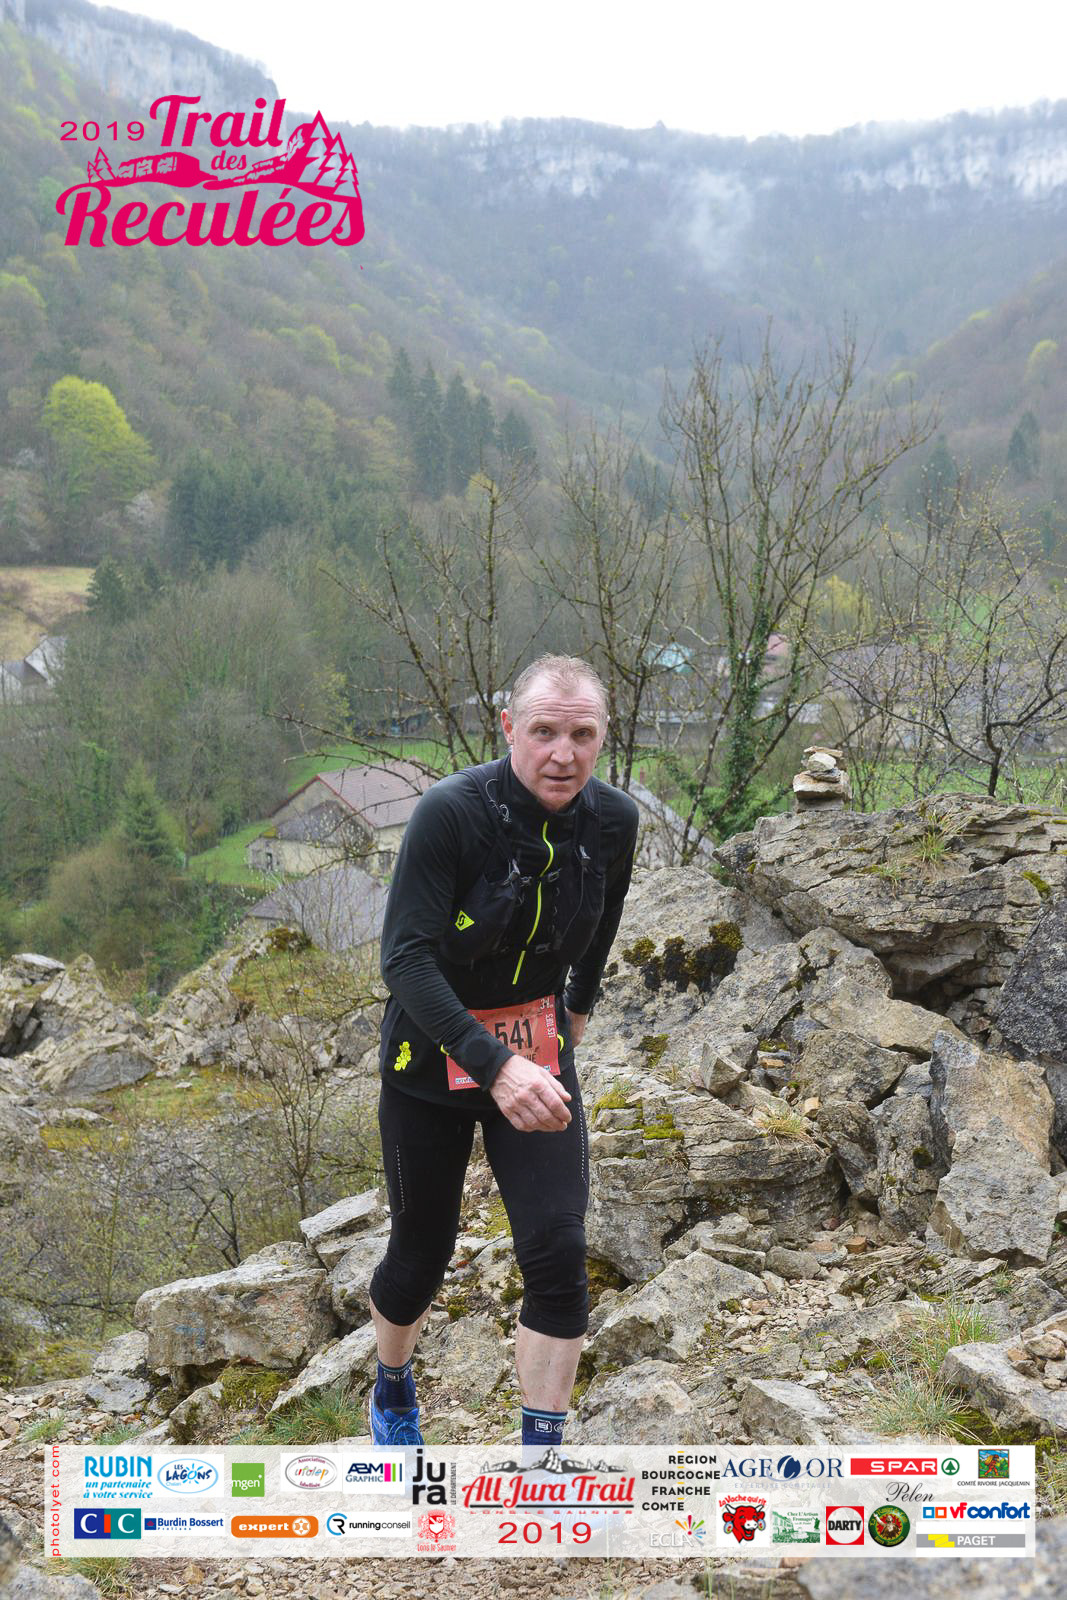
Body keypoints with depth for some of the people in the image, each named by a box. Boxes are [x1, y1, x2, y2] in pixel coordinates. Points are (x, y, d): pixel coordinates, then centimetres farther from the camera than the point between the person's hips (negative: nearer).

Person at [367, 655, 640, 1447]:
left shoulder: (612, 821, -10)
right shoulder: (451, 812, -25)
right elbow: (405, 957, -30)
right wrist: (495, 1067, -40)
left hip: (539, 1047, 3)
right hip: (432, 1053, -3)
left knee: (559, 1251, -12)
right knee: (421, 1255, 12)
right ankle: (392, 1389, 44)